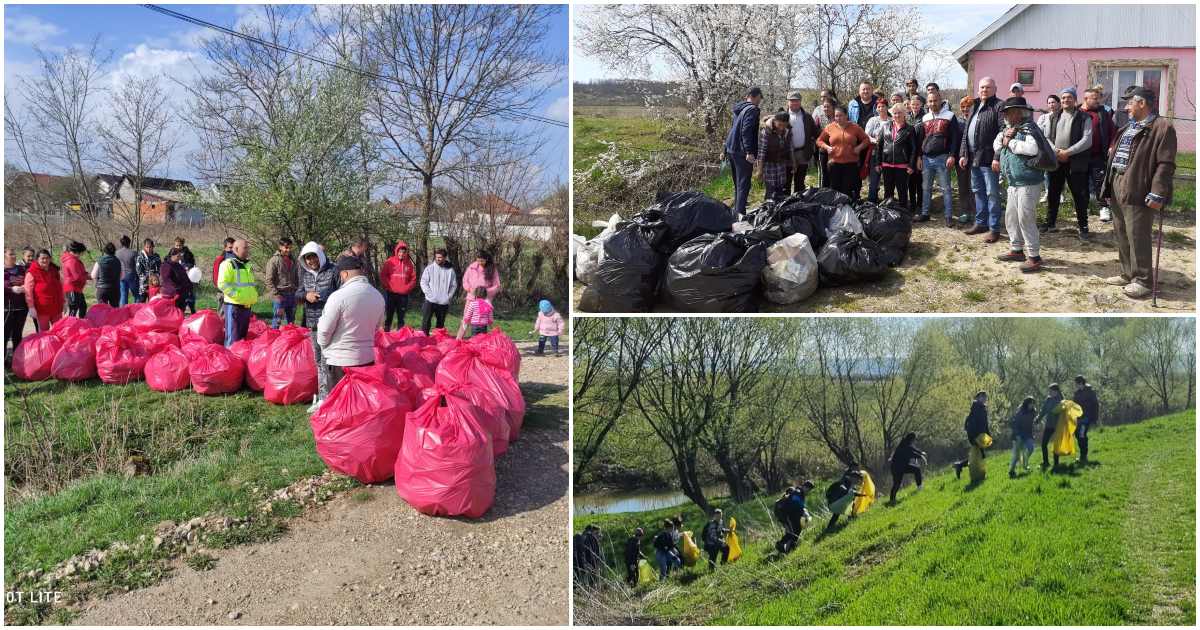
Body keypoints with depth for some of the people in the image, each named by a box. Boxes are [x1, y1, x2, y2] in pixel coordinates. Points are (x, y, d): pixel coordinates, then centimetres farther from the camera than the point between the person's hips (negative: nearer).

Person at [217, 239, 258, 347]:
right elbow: (222, 284, -18)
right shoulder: (228, 264, -9)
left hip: (247, 306, 9)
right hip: (234, 305, -9)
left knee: (243, 336, 16)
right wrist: (236, 295, -21)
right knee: (233, 338, -8)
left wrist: (254, 296, 15)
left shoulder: (248, 265, 19)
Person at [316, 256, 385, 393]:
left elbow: (324, 331, -11)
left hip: (340, 361, -5)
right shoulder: (378, 296, 0)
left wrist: (324, 346, 8)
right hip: (368, 357, 5)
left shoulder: (338, 296, -17)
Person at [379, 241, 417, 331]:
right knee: (388, 317, 2)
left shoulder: (410, 264, 4)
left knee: (401, 319, 9)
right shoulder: (389, 262, -1)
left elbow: (413, 279, 6)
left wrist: (407, 288, -6)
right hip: (390, 294, -2)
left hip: (403, 295, 2)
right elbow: (382, 276, 0)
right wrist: (389, 287, -8)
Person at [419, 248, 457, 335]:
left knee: (441, 324, 11)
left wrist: (449, 296, -3)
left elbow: (454, 285, 7)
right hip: (430, 301, -2)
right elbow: (423, 282, -1)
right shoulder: (429, 268, -1)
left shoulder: (450, 269, 2)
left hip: (444, 302, 2)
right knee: (426, 321, -8)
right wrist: (430, 294, -10)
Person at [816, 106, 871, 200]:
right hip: (834, 163, 1)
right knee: (835, 189, 3)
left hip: (851, 164, -1)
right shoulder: (829, 128, 4)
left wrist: (859, 147, -4)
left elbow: (866, 139, 13)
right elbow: (819, 140, 13)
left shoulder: (855, 127, 4)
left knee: (849, 190, -1)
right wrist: (826, 147, -4)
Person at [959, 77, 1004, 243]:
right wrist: (963, 154, 10)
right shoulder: (974, 107, 17)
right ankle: (981, 223, 27)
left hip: (988, 158, -8)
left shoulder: (998, 107, -9)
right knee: (978, 191, 16)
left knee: (992, 193, -3)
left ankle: (994, 228, 3)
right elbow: (966, 132, 19)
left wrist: (997, 157, -24)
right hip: (973, 158, 8)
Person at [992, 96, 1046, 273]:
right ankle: (1016, 250, 29)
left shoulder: (1028, 128, -13)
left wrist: (1010, 143, -18)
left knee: (1026, 219, -8)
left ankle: (1034, 257, 0)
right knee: (1011, 217, 15)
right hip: (1013, 183, 9)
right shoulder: (1009, 128, 13)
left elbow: (1032, 148, -30)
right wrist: (1004, 137, -1)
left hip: (1028, 183, -9)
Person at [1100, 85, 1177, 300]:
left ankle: (1143, 281, 4)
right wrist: (1109, 187, 17)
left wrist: (1157, 195, -20)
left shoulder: (1162, 127, -8)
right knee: (1121, 235, 15)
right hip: (1117, 188, 9)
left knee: (1138, 237, -5)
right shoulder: (1127, 128, 20)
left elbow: (1165, 165, -14)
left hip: (1138, 191, -9)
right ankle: (1128, 274, 28)